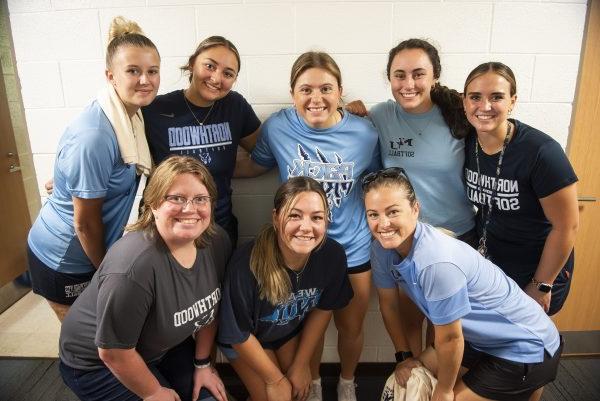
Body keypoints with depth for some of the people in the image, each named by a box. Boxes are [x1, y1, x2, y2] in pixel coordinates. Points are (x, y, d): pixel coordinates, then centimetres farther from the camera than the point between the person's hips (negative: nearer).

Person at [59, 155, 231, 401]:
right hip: (96, 362, -5)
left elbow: (209, 306, -1)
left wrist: (202, 364, 4)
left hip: (164, 345, 6)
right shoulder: (134, 266, -37)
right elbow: (114, 353, -26)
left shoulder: (217, 242, -16)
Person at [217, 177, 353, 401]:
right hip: (246, 339, -3)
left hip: (292, 331, 3)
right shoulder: (246, 265, -40)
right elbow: (239, 334, -22)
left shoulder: (333, 255, -28)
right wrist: (275, 379, -10)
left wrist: (302, 364, -1)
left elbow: (323, 309, -8)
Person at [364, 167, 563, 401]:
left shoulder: (436, 262, -36)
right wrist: (404, 356, 6)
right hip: (482, 337, 7)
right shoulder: (382, 248, -13)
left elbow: (449, 338, -24)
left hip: (525, 347, -7)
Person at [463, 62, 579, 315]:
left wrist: (541, 285, -11)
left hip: (536, 270, -4)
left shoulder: (541, 152, -25)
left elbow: (566, 226, -18)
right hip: (485, 260, 5)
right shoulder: (466, 143, -10)